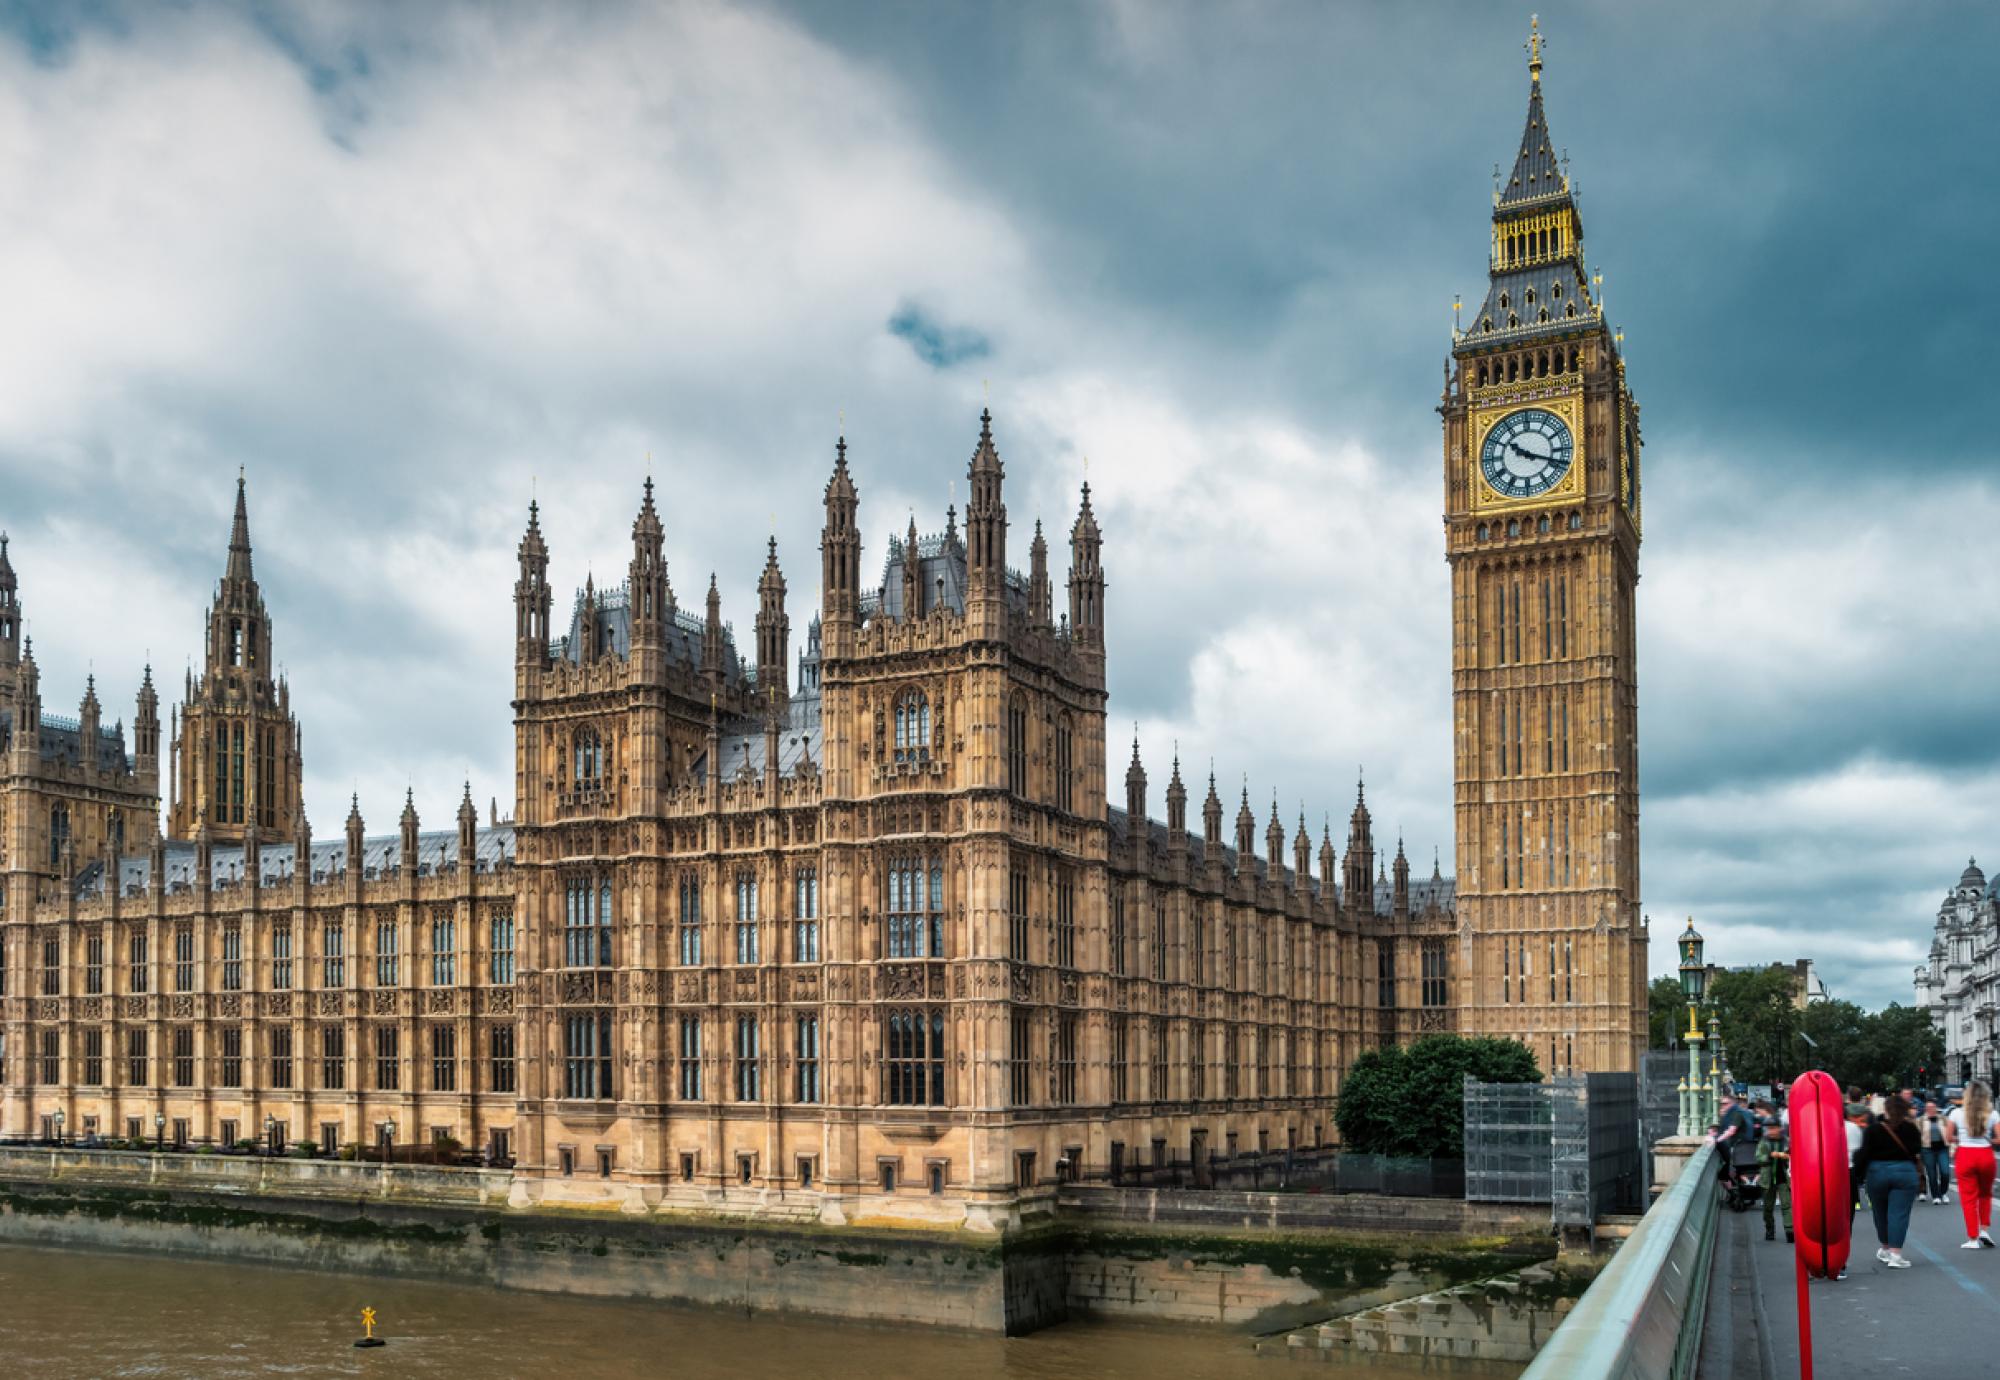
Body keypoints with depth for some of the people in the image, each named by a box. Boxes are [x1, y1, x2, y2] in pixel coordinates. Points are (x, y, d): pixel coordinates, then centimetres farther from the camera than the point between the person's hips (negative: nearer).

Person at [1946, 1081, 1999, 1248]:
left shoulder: (1957, 1114, -5)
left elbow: (1948, 1137, -3)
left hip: (1965, 1155, -1)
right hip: (1985, 1155, 1)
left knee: (1968, 1198, 4)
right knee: (1985, 1194, 23)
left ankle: (1973, 1239, 4)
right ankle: (1984, 1230, 13)